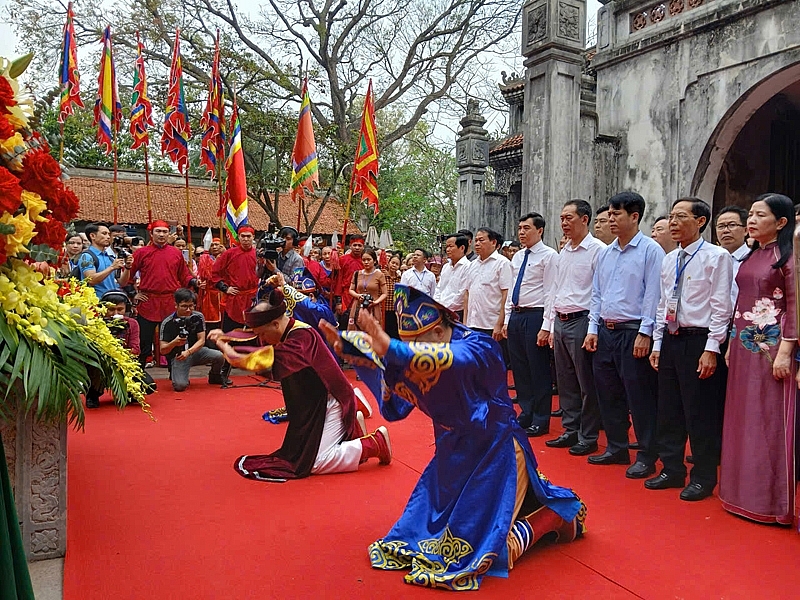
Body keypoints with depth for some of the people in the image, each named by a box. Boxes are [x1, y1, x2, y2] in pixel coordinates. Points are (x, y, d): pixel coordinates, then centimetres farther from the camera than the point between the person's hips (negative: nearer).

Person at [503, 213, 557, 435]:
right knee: (519, 369, 14)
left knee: (539, 371, 1)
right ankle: (526, 415, 27)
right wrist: (507, 319, 13)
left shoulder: (549, 256, -7)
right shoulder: (517, 257, 15)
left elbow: (551, 294, -12)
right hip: (515, 316, 8)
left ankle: (540, 420, 13)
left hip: (535, 316, -8)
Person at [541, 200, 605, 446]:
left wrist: (594, 329, -16)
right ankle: (570, 430, 27)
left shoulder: (597, 250, -10)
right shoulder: (563, 253, 15)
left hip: (581, 322, -8)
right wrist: (550, 326, 17)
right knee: (565, 382, 15)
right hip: (560, 322, 8)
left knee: (586, 384, 2)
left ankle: (588, 437, 14)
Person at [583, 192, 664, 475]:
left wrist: (645, 333, -16)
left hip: (633, 332, -7)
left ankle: (646, 457, 13)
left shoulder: (650, 250, -7)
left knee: (640, 398, 0)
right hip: (605, 332, 7)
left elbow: (653, 295, -12)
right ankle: (617, 448, 28)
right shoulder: (605, 253, 13)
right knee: (608, 394, 14)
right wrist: (593, 329, 9)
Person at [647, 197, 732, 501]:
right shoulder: (669, 259, 13)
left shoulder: (716, 257, -7)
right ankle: (672, 470, 26)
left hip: (699, 342, -7)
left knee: (701, 414, 2)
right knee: (668, 411, 13)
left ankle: (703, 479, 16)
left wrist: (711, 349, -16)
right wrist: (657, 344, 12)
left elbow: (721, 306, -11)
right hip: (670, 340, 7)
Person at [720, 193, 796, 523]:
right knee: (742, 419, 11)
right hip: (744, 346, 7)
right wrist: (732, 343, 13)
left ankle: (772, 501, 13)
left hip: (771, 346, -7)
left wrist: (785, 351, -18)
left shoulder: (787, 255, -8)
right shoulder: (750, 256, 13)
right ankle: (743, 492, 24)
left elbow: (795, 306, -12)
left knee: (770, 421, 0)